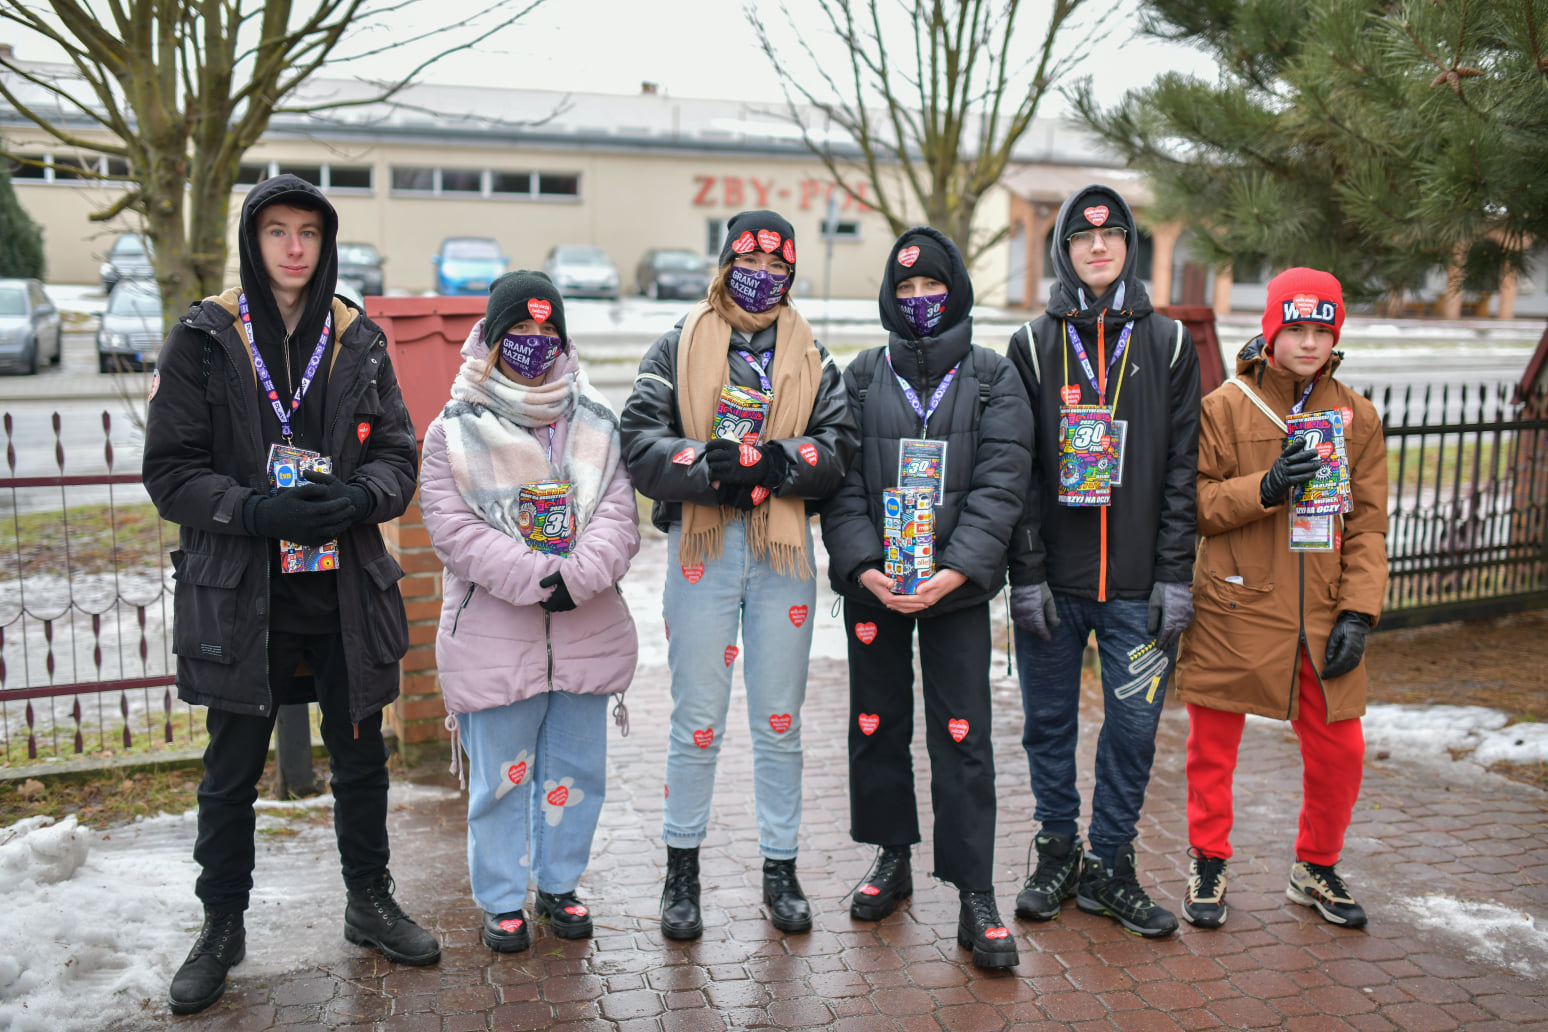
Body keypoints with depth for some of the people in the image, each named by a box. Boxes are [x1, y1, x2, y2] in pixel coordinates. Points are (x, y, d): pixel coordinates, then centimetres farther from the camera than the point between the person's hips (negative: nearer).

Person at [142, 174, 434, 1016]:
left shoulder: (358, 341, 4)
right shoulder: (204, 339, -3)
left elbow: (400, 454, 5)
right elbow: (170, 471, -5)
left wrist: (358, 496, -17)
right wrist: (257, 511, -21)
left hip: (346, 589, 2)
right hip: (238, 591, -2)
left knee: (361, 756, 14)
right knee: (231, 771, 10)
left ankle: (370, 902, 34)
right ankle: (221, 928, 29)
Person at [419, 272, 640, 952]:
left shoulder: (596, 425, 9)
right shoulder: (454, 432, 1)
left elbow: (618, 518, 0)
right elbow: (454, 530, -9)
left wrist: (576, 577, -19)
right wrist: (536, 579, -19)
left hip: (586, 633, 3)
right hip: (493, 637, -2)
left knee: (576, 769, 13)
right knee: (501, 774, 7)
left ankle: (559, 885, 31)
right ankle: (501, 900, 24)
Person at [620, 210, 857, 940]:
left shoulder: (811, 358, 12)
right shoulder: (677, 349, 5)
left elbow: (839, 445, 1)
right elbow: (640, 442, -6)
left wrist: (775, 461, -17)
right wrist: (709, 467, -22)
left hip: (784, 551, 2)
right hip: (702, 548, -2)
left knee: (780, 721, 10)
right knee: (698, 722, 4)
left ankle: (780, 869, 24)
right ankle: (682, 869, 22)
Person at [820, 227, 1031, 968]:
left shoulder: (993, 379, 4)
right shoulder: (860, 378, 7)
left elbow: (1000, 485, -4)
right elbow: (840, 483, 2)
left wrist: (957, 569, -16)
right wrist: (862, 564, -13)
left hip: (957, 586, -2)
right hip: (872, 584, 2)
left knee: (962, 737, -3)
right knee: (876, 724, 11)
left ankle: (975, 895, 7)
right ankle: (892, 858, 31)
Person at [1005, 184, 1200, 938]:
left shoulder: (1168, 344, 6)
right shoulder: (1034, 345, 4)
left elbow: (1182, 469, 3)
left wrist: (1175, 577, -3)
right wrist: (1026, 574, -7)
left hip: (1136, 584, 0)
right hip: (1052, 579, 0)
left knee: (1133, 727, 5)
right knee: (1049, 721, 9)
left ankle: (1109, 867, 21)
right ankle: (1057, 854, 26)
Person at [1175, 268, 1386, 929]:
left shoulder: (1357, 416, 7)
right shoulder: (1224, 407, -2)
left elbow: (1367, 525, 7)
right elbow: (1190, 505, -5)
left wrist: (1358, 613, -2)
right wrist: (1264, 488, -20)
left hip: (1323, 618, 3)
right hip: (1235, 609, -3)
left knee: (1339, 750, 6)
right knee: (1213, 744, 6)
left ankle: (1316, 870, 30)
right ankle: (1208, 864, 27)